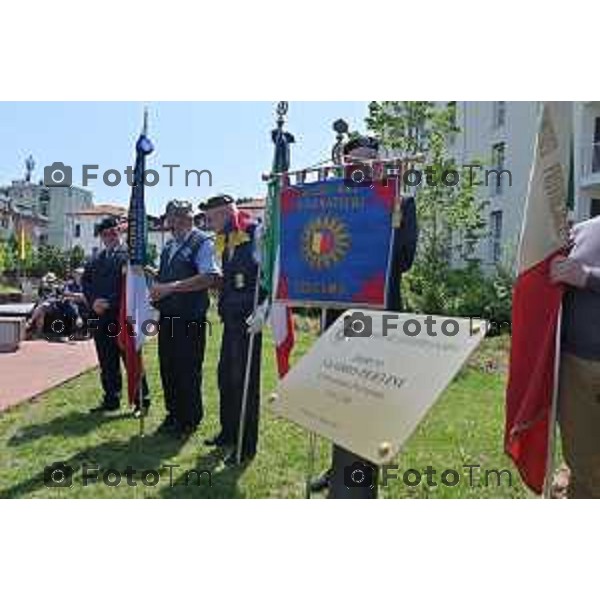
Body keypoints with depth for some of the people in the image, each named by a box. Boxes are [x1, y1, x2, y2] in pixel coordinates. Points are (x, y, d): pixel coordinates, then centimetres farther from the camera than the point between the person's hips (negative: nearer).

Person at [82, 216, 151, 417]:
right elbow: (85, 280, 12)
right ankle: (111, 399, 23)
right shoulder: (96, 258, 17)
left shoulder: (130, 255, -4)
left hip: (122, 315, -6)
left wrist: (109, 303, -16)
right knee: (107, 362, 12)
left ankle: (142, 401, 9)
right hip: (100, 317, 6)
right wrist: (93, 301, -6)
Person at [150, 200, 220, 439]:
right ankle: (173, 415, 30)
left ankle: (190, 421, 17)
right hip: (167, 316, 8)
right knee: (168, 368, 14)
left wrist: (170, 287, -21)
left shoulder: (203, 242, -9)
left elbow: (210, 278, -21)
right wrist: (156, 287, 6)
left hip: (190, 318, -7)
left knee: (188, 371, 1)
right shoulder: (168, 246, 16)